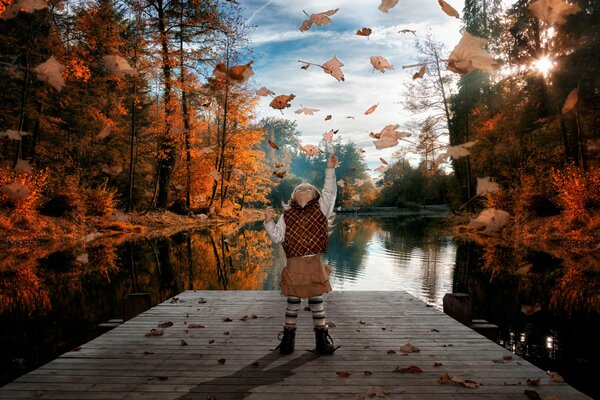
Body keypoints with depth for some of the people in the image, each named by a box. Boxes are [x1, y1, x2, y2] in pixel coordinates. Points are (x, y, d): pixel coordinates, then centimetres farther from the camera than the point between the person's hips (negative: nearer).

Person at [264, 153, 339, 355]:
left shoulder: (320, 208, 8)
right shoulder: (287, 215, 7)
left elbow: (330, 191, -2)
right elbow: (277, 237, 3)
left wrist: (330, 169, -8)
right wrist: (269, 222, -11)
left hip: (315, 263, 0)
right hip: (294, 264, 0)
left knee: (317, 301, 10)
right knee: (292, 301, 10)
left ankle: (322, 337, 23)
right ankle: (288, 335, 26)